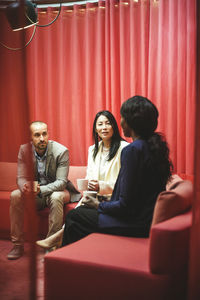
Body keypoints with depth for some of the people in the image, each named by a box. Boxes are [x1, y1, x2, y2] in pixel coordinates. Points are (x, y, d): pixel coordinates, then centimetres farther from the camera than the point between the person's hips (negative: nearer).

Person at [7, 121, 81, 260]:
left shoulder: (61, 151, -20)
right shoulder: (24, 150, -8)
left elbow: (61, 182, -23)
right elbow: (21, 177, -7)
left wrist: (41, 190, -40)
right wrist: (24, 186, -33)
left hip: (58, 190, -4)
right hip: (36, 191, 4)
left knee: (55, 197, -36)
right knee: (15, 195, -21)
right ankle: (18, 244, -11)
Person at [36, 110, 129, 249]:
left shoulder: (124, 148, -7)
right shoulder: (93, 149, 15)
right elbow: (89, 177, 14)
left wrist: (101, 186, -23)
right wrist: (89, 185, -11)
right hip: (97, 196, 5)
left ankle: (56, 239, -23)